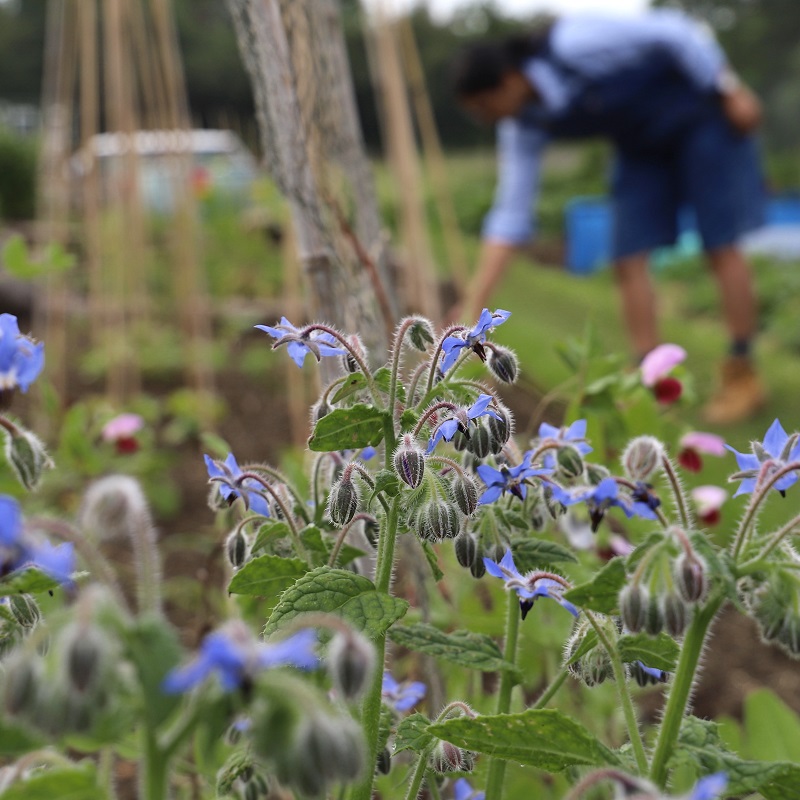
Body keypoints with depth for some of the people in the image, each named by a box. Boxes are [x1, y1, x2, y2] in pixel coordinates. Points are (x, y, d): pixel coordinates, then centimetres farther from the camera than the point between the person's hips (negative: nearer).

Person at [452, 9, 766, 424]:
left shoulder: (574, 43, -33)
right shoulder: (523, 125, -12)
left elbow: (676, 33, -23)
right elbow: (510, 214, -11)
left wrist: (732, 90, -18)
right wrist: (473, 306, -15)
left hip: (696, 114, -6)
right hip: (641, 144, 6)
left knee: (720, 247, -5)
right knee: (628, 259, -5)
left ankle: (742, 376, 6)